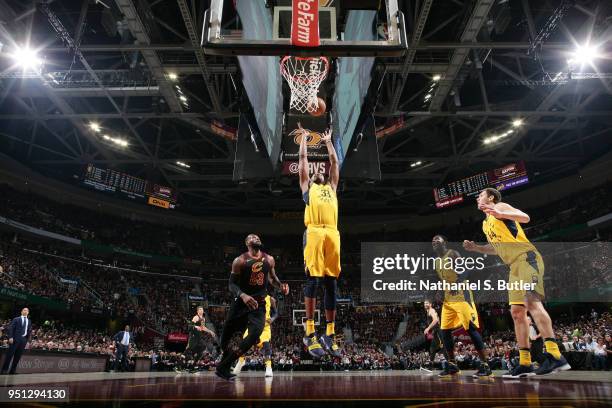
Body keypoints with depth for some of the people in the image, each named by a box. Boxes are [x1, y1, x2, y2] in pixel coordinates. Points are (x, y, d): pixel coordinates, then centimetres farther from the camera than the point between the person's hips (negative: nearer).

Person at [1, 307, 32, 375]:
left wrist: (28, 340, 8)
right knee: (9, 354, -3)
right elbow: (10, 328, -3)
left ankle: (12, 371, 8)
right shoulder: (16, 319, 5)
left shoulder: (29, 321, 16)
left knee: (18, 356, 3)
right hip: (15, 339, -4)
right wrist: (10, 337, -14)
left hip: (24, 339, 4)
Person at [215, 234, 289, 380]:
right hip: (241, 302, -2)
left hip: (259, 303, 2)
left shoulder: (269, 259, 5)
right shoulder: (240, 261, -8)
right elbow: (232, 284, -10)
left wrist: (281, 285, 0)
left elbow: (272, 277, 20)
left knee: (256, 332, -19)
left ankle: (223, 367, -4)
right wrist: (242, 295, -28)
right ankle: (223, 368, 36)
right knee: (226, 336, 4)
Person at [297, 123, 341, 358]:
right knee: (312, 280, -7)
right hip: (314, 232, -4)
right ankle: (310, 334, -2)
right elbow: (303, 158, 28)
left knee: (331, 284, 3)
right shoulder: (307, 187, 23)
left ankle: (330, 335, 9)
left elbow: (334, 162, 38)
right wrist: (304, 137, 41)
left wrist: (328, 142, 50)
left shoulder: (331, 187, 32)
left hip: (332, 234, 4)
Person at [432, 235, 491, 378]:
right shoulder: (436, 262, 18)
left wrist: (458, 282, -34)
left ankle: (485, 366, -6)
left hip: (461, 295, -8)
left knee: (471, 328, -11)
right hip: (448, 298, 8)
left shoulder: (452, 253, -5)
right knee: (445, 331, 5)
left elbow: (465, 270, -18)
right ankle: (452, 365, 15)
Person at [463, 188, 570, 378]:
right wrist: (475, 247, 22)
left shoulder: (500, 207, 2)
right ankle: (525, 363, 4)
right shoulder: (486, 224, 25)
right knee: (517, 312, 3)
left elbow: (525, 217, -15)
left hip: (526, 257, -9)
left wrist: (500, 214, -30)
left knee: (532, 301, -24)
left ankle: (555, 355, -28)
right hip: (515, 266, 9)